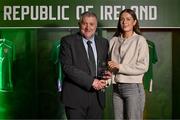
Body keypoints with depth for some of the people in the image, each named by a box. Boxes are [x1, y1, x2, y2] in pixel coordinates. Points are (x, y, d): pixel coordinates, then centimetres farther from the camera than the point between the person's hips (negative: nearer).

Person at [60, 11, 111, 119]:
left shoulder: (104, 42, 11)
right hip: (76, 97, -4)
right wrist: (91, 81, -18)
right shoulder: (68, 41, -3)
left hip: (97, 97, 4)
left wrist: (106, 74, -7)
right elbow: (67, 67, -13)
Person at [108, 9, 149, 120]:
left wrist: (119, 67, -11)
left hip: (133, 87, -4)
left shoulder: (140, 40, -2)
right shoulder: (114, 40, 10)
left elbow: (143, 67, -8)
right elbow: (110, 62, 16)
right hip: (116, 88, 4)